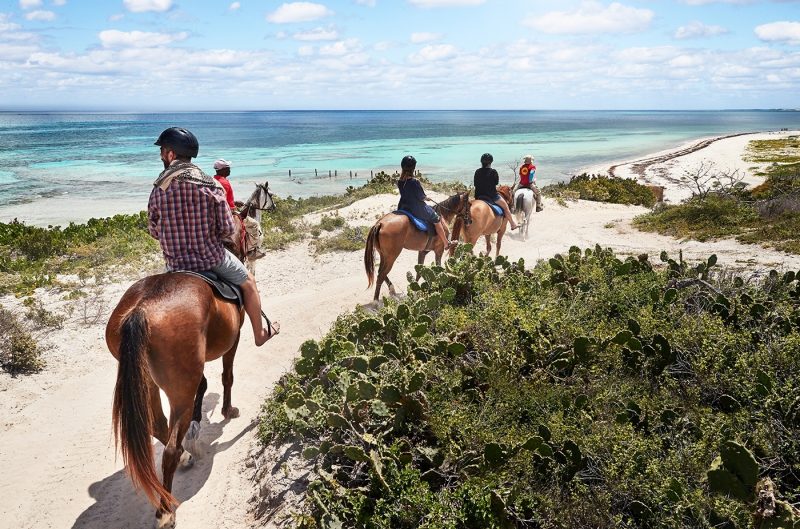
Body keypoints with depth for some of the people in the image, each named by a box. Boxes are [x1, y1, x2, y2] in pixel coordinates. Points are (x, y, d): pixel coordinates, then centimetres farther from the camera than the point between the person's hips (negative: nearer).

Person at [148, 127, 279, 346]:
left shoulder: (158, 189, -10)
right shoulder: (211, 186, -13)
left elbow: (153, 231, 0)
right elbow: (227, 229, -11)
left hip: (175, 263, 2)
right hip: (213, 257, -1)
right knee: (248, 282, 23)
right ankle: (260, 333, 34)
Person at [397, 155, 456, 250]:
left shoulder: (400, 182, -3)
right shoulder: (415, 182, -25)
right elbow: (422, 197, -18)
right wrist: (426, 197, 6)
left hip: (404, 209, 8)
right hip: (418, 209, -8)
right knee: (437, 220, 13)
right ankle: (446, 243, 22)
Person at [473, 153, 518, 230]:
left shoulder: (477, 172, -2)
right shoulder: (493, 172, -14)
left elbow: (475, 184, 3)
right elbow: (496, 183, -4)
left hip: (479, 196, 4)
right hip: (492, 196, -4)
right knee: (505, 207, 14)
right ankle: (513, 224, 24)